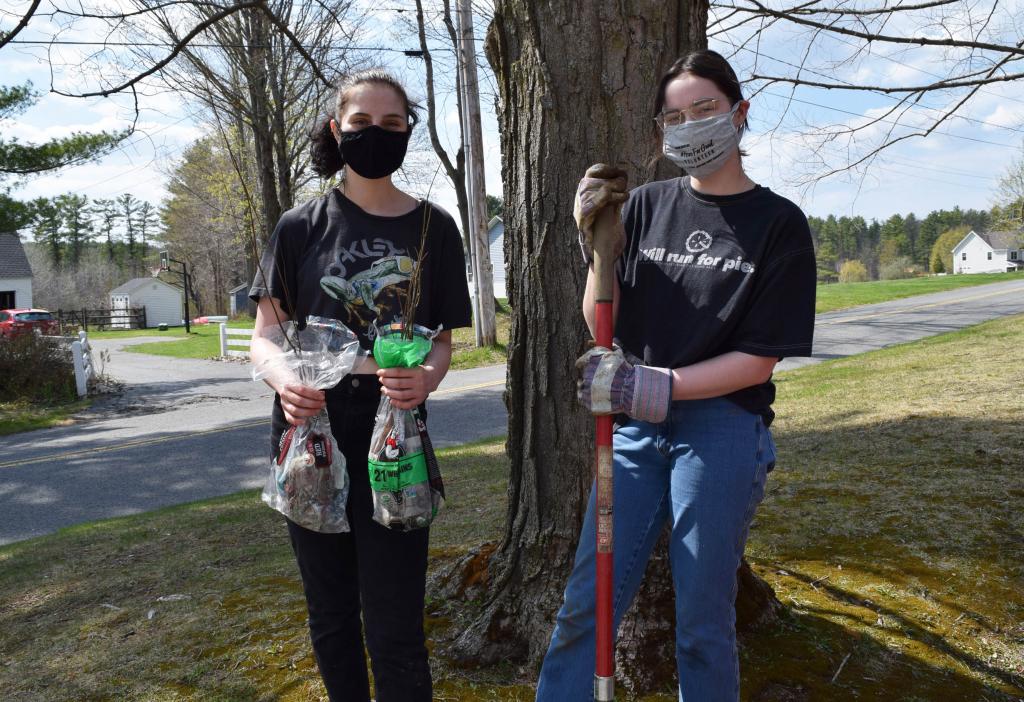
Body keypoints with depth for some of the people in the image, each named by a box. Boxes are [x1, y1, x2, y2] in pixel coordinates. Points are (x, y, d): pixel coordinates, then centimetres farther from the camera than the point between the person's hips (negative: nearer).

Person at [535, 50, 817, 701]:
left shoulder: (778, 222, -3)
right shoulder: (646, 205, 5)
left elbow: (758, 361, -8)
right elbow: (603, 323, 2)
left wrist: (653, 387, -18)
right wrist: (596, 241, -12)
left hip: (722, 428, -2)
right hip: (636, 427, 3)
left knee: (703, 621, 9)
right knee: (587, 601, 6)